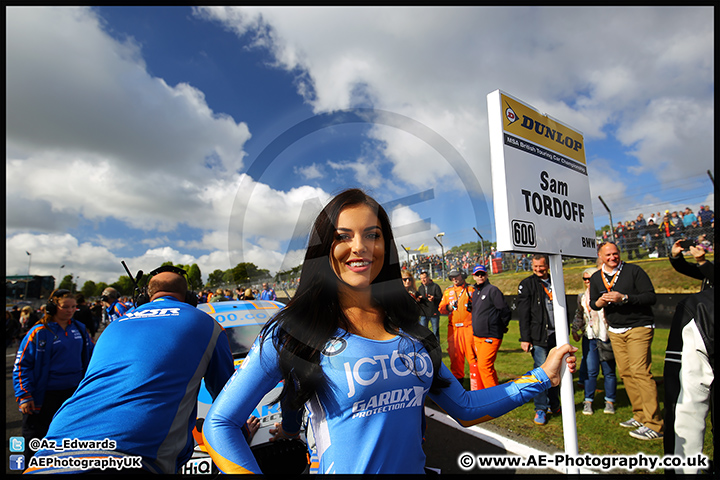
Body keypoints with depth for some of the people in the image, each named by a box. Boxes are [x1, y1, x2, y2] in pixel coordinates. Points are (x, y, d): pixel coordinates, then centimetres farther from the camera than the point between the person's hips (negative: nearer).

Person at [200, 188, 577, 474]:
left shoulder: (409, 329, -1)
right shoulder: (294, 332, -15)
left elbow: (465, 408, 6)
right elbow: (218, 424, -11)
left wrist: (542, 376, 4)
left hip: (415, 467, 5)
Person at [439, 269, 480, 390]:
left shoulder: (471, 289, 5)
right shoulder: (447, 291, 15)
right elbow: (441, 308, 14)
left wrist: (473, 306, -13)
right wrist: (449, 307, -5)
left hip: (469, 327, -3)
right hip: (453, 329, 4)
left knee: (472, 355, -6)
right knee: (455, 355, 7)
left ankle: (476, 385, 1)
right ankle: (458, 378, 22)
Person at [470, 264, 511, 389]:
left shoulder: (492, 290, -9)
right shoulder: (475, 292, 15)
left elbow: (505, 311, -10)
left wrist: (501, 327, 2)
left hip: (491, 336, -7)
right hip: (478, 336, 7)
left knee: (484, 365, -12)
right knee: (488, 367, 14)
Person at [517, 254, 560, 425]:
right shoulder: (527, 284, -1)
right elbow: (523, 314, -5)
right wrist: (525, 338, -9)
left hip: (556, 335, 5)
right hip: (538, 337, -4)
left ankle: (553, 404, 26)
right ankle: (541, 409, 6)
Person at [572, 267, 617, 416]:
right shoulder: (582, 297, 11)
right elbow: (579, 315, 24)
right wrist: (575, 330, 26)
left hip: (606, 338, -3)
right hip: (589, 338, 3)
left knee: (609, 371, 6)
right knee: (591, 371, 0)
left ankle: (610, 401, 21)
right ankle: (588, 401, 10)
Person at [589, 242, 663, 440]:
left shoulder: (633, 271, -6)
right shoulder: (596, 278, 8)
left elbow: (651, 297, -10)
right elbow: (592, 303, 16)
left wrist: (624, 298, -22)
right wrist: (598, 303, -7)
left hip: (639, 328, -5)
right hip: (615, 331, 5)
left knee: (640, 371, -13)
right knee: (625, 373, 5)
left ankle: (653, 424, -7)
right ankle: (640, 416, 17)